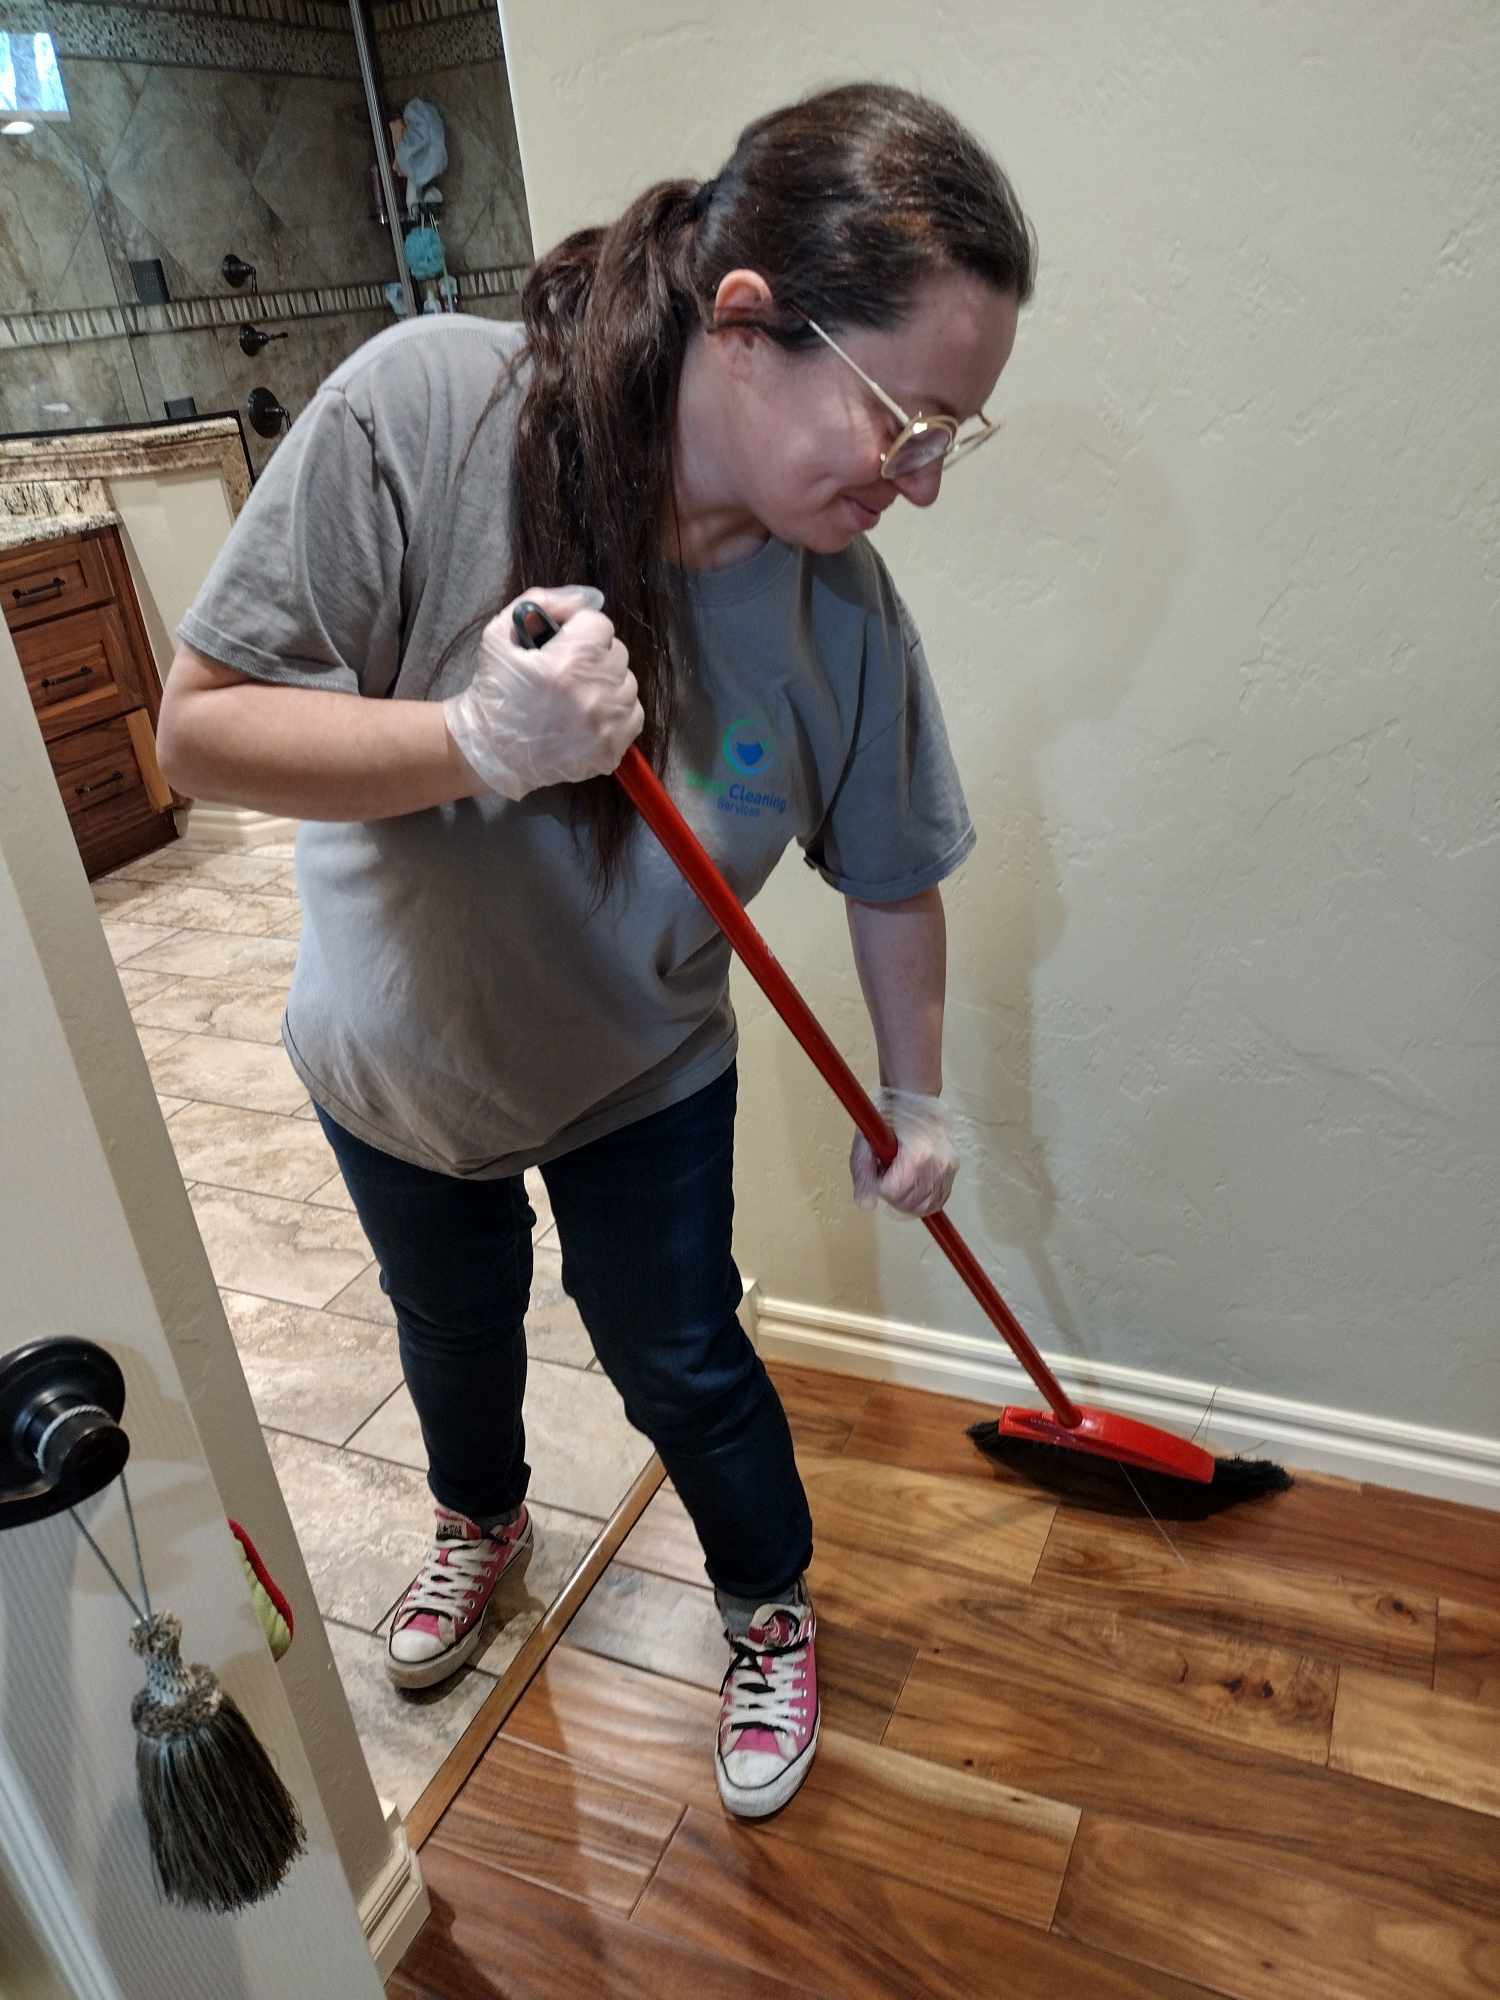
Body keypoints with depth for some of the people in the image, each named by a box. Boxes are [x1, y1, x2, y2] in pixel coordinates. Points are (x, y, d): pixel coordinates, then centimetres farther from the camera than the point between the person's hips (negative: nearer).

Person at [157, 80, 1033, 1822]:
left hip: (644, 1081, 0)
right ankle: (480, 1519, 61)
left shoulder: (844, 608, -23)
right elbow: (201, 729, -27)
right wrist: (480, 742, -43)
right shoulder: (422, 411, -31)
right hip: (397, 1056, 1)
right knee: (453, 1331, 26)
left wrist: (917, 1103, 0)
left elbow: (891, 878, -8)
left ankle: (770, 1614, 47)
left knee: (682, 1369, 15)